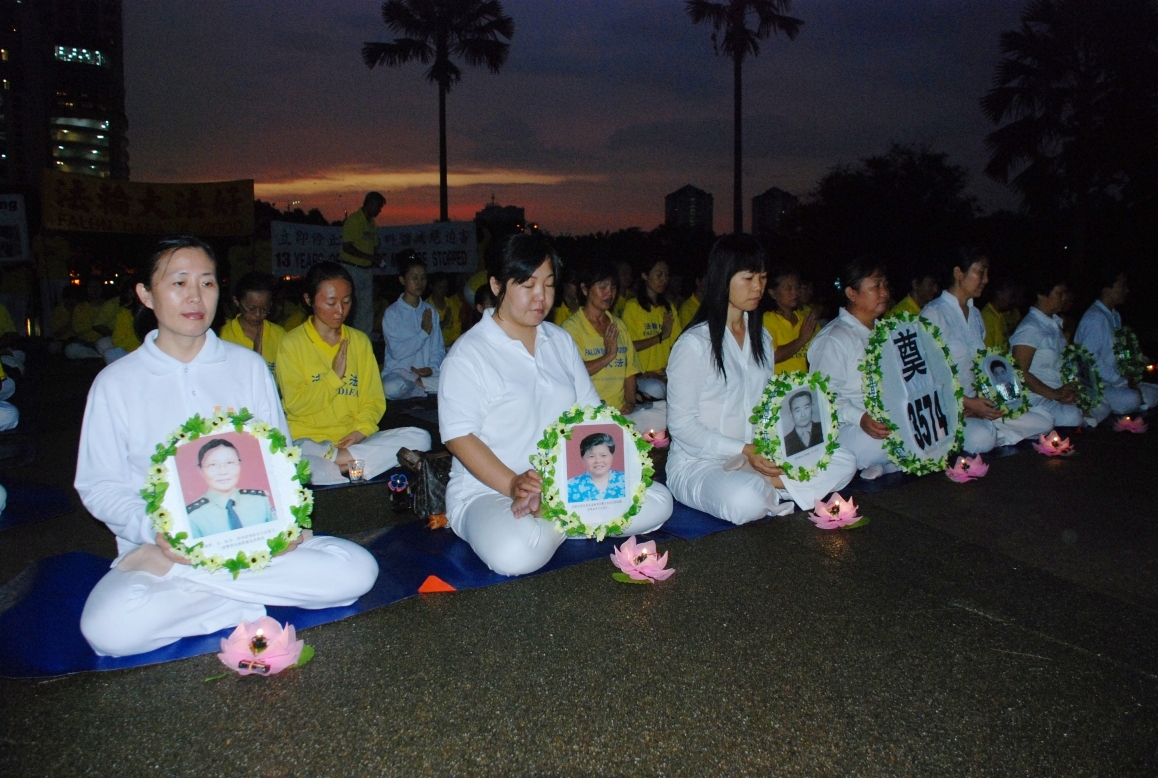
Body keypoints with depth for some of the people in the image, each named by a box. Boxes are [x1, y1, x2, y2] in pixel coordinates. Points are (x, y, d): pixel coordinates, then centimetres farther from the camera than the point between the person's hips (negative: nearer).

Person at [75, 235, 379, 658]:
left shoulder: (249, 366, 8)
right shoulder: (115, 382, 4)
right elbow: (100, 486, 3)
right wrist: (153, 530, -18)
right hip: (155, 547, -3)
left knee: (356, 569, -22)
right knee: (110, 628, -34)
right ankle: (253, 604, -15)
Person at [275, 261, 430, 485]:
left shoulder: (360, 340, 13)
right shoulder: (292, 343, 3)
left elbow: (373, 398, 8)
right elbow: (294, 404, -5)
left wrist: (362, 430, -10)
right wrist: (334, 375, -8)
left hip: (355, 440, 5)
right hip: (309, 440, -5)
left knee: (420, 437, -22)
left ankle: (334, 460, -24)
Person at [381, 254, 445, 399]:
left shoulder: (431, 311, 12)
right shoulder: (392, 313, -2)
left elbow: (438, 349, 8)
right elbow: (397, 352, -12)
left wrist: (432, 368, -12)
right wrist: (424, 332, -9)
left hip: (427, 373, 3)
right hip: (398, 372, -3)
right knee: (391, 388, -39)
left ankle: (418, 384, -13)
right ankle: (426, 387, -14)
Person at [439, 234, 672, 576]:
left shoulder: (561, 341, 13)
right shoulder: (468, 353, -7)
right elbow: (459, 437, -13)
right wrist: (513, 484, -24)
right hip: (488, 489, -6)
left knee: (657, 501, -12)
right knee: (515, 553, -38)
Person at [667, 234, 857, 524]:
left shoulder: (762, 338, 12)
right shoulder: (694, 344, -12)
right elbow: (680, 424, -13)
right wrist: (743, 451, -19)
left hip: (756, 459, 7)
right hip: (699, 464, -7)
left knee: (843, 462, -8)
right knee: (746, 501, -37)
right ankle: (776, 493, -7)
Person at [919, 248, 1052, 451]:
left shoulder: (975, 314, 18)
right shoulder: (934, 314, -8)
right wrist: (968, 403, -20)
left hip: (977, 404, 8)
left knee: (1043, 421, -7)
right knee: (981, 438, -35)